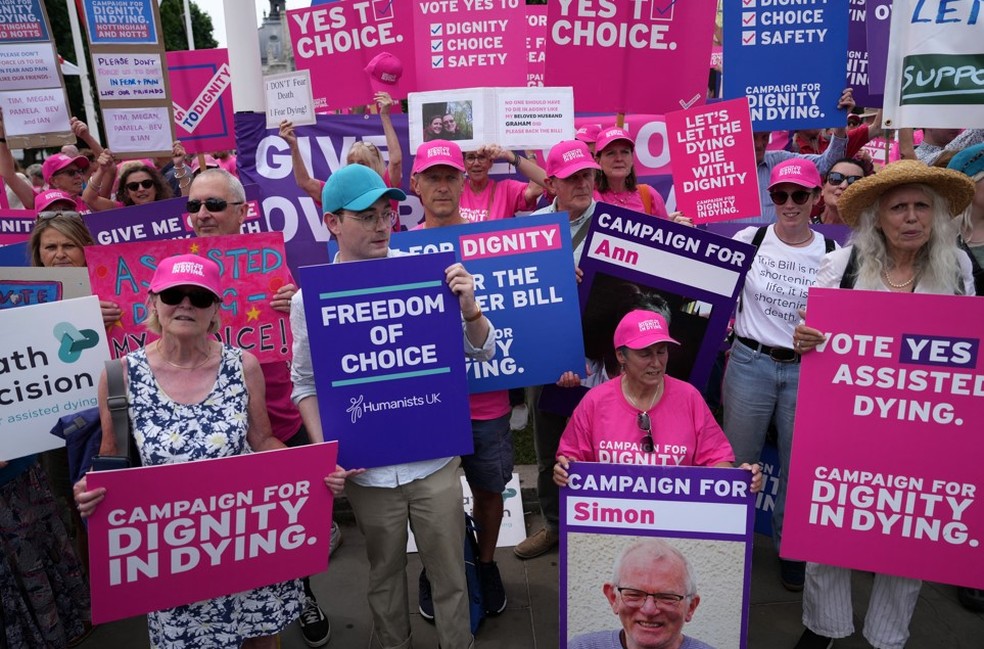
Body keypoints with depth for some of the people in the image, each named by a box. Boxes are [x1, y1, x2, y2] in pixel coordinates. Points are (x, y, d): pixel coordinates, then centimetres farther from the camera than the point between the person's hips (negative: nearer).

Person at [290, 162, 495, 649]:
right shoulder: (310, 298, -5)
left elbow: (481, 352, -1)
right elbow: (305, 384, 4)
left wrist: (469, 308, -20)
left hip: (433, 459, 0)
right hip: (364, 467, 1)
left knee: (449, 574, 12)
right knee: (384, 572, 20)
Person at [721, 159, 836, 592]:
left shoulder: (833, 253, -1)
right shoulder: (748, 240, -2)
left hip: (807, 370, 1)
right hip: (750, 363, 0)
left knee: (799, 465, 11)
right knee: (739, 459, 8)